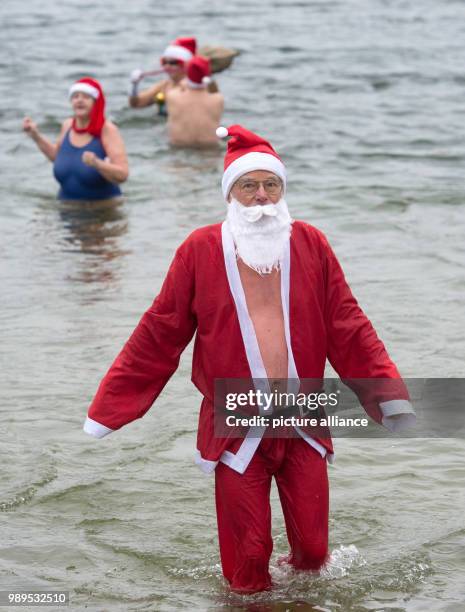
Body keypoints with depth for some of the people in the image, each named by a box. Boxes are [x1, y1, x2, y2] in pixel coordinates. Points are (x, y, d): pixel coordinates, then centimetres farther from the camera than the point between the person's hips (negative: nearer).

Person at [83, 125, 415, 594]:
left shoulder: (310, 245, 2)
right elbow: (159, 335, 0)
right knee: (247, 556, 1)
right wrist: (109, 408, 0)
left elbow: (348, 329, 5)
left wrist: (389, 394, -1)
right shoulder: (200, 251, -4)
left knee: (312, 548, 7)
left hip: (302, 426, 2)